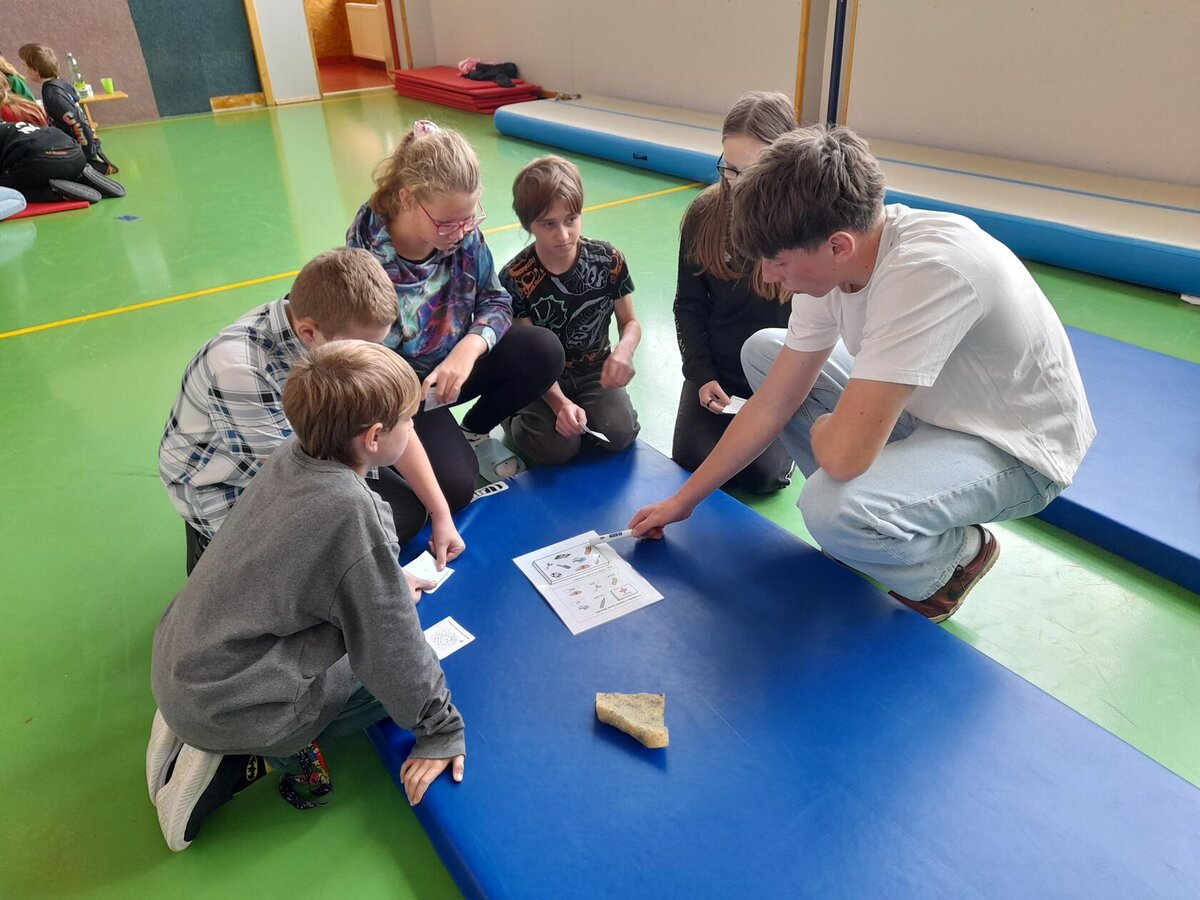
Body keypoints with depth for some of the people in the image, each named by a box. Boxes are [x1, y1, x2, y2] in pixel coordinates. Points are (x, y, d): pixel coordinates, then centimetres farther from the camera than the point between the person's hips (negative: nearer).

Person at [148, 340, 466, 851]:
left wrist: (388, 587, 21)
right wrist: (442, 731, -5)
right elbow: (393, 647, -18)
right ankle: (246, 756, 2)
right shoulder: (351, 512, -27)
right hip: (226, 703, -7)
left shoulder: (291, 455, -5)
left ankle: (191, 728, 16)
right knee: (394, 671, 6)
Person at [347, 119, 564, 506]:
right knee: (454, 487, -23)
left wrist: (470, 347, -28)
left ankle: (474, 433, 6)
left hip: (455, 362, 5)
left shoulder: (464, 234, -14)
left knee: (544, 351, -20)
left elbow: (496, 301, -8)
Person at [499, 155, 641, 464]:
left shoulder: (609, 260, -11)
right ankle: (513, 416, 8)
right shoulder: (515, 278, -17)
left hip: (594, 369, 2)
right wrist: (559, 402, -31)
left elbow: (630, 322, 0)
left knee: (619, 433, -23)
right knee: (557, 447, -25)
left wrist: (624, 350, -25)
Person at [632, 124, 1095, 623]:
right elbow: (772, 404, -4)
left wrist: (822, 428, -14)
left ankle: (955, 554, 1)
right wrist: (683, 500, 1)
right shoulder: (828, 260, -11)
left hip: (1014, 450, -7)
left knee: (832, 510, -34)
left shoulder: (928, 269, -37)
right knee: (762, 350, 2)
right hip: (930, 409, 8)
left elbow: (842, 454, -39)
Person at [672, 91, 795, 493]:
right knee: (690, 461, -7)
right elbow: (689, 305, 2)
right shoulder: (705, 214, -7)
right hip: (717, 374, 3)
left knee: (759, 475, -12)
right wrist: (701, 376, -7)